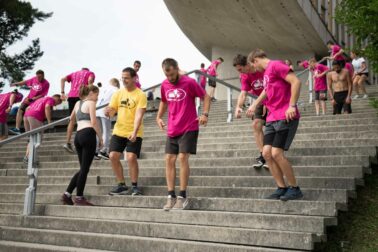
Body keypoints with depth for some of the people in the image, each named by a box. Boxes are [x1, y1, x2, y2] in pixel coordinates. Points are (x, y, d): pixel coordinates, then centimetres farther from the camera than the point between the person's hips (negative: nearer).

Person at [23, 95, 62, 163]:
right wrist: (49, 121, -15)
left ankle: (27, 157, 7)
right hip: (35, 117, -8)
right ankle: (27, 157, -14)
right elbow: (47, 107, -12)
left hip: (26, 116, 8)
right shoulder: (51, 99, 9)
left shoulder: (40, 99, 34)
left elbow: (28, 108, 29)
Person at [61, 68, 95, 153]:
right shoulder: (90, 73, 19)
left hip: (71, 96, 4)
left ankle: (68, 142, 1)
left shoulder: (74, 74, 30)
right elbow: (90, 80, -6)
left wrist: (63, 93, 8)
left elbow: (63, 79, 12)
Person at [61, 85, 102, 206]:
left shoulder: (78, 103, 21)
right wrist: (100, 137, -5)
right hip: (88, 134, -7)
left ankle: (67, 195, 12)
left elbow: (72, 119, 35)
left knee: (83, 168, 14)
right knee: (85, 168, -3)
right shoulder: (91, 103, 1)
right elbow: (93, 122, -10)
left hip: (78, 135, 7)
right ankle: (79, 198, -2)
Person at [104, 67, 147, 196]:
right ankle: (121, 185, 13)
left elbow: (139, 115, -17)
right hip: (118, 131, 5)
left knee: (131, 157, -15)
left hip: (134, 133, -5)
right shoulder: (118, 94, 7)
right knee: (113, 156, -2)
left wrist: (134, 132, -29)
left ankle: (134, 186, 3)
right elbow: (111, 111, 6)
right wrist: (108, 112, -19)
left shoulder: (140, 95, -8)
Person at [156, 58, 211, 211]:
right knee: (169, 159, 1)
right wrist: (159, 117, 9)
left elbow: (206, 97, -4)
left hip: (188, 128, -5)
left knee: (182, 158, -12)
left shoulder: (189, 82, -10)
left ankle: (182, 197, -4)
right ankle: (171, 196, 7)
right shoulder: (164, 85, 6)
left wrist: (205, 114, -19)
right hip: (172, 130, 6)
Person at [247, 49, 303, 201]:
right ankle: (282, 189, 8)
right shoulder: (266, 73, 20)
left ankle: (295, 189, 0)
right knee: (267, 153, 1)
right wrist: (255, 104, 39)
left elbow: (296, 82, -17)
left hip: (285, 117, -9)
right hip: (272, 119, 9)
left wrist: (292, 106, -22)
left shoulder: (276, 65, -7)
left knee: (276, 153, -14)